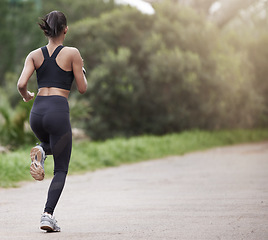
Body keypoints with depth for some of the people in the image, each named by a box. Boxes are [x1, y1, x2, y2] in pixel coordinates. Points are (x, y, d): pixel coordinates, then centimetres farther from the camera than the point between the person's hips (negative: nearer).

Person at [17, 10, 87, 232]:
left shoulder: (34, 55, 8)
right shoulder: (72, 53, -1)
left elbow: (21, 84, -3)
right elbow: (82, 88, 2)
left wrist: (26, 96, 19)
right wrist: (82, 70, 21)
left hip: (37, 112, 4)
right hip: (58, 112, -4)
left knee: (49, 143, 36)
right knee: (61, 170, 6)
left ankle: (40, 152, -1)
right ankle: (48, 215, -11)